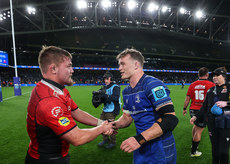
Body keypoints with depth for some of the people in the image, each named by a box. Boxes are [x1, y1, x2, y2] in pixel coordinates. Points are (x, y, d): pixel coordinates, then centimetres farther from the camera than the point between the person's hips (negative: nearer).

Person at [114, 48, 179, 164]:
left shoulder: (152, 84, -21)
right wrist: (113, 125, -7)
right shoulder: (126, 91, 6)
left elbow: (170, 119, -27)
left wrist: (139, 139, -32)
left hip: (160, 151, -7)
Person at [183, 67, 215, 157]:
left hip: (193, 109, 4)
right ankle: (193, 152, 18)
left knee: (196, 125, 27)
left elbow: (187, 99, 4)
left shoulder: (192, 85, 0)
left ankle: (193, 144, 38)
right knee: (199, 130, 6)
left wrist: (184, 109, 16)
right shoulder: (211, 85, -9)